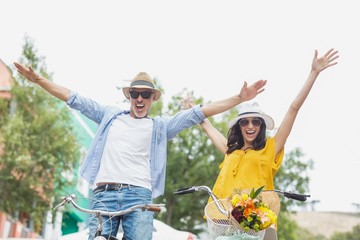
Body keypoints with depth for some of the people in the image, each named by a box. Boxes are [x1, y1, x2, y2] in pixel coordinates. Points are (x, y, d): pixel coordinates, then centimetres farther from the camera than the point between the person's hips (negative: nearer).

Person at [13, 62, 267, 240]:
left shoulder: (160, 126, 16)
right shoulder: (111, 115, 21)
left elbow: (199, 112, 9)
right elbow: (76, 100, 20)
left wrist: (239, 98, 2)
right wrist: (38, 79, 17)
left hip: (139, 196, -1)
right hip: (104, 194, 1)